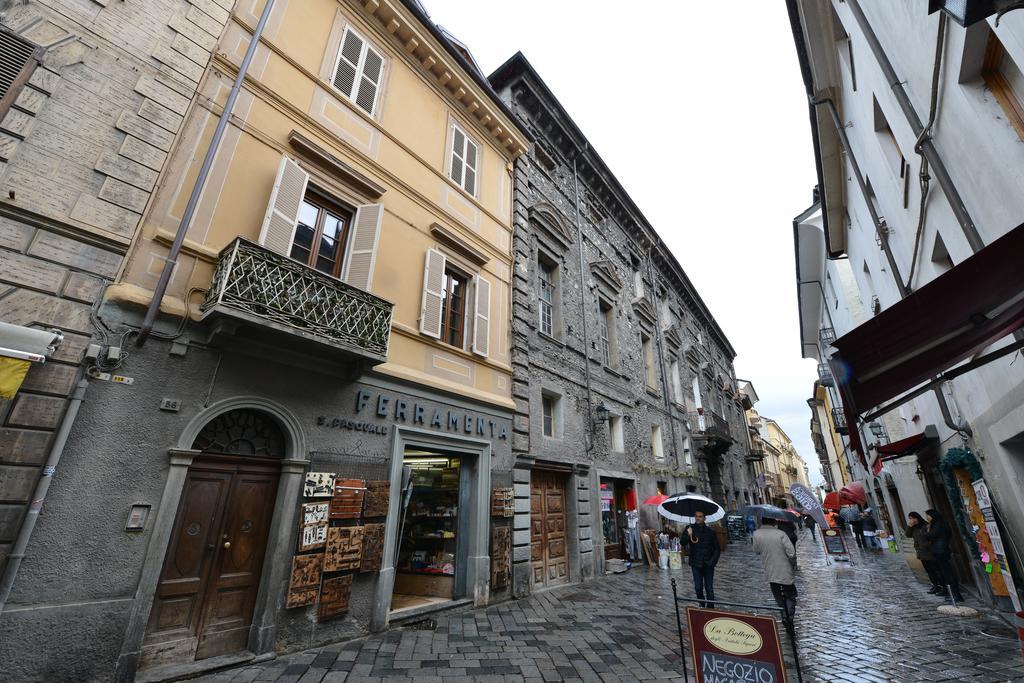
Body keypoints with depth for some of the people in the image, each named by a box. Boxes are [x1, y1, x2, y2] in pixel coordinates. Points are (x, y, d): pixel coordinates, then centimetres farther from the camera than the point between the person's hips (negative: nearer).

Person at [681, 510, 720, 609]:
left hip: (708, 564, 0)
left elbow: (717, 548, 5)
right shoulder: (690, 528, -5)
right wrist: (688, 535, -32)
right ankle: (702, 605, 31)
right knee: (698, 587, 8)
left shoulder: (710, 531, -3)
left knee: (709, 588, 3)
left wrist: (713, 561, -6)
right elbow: (683, 543, -14)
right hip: (696, 564, 0)